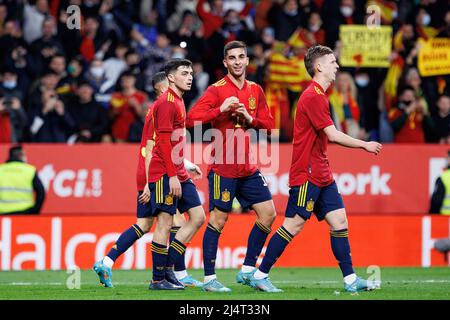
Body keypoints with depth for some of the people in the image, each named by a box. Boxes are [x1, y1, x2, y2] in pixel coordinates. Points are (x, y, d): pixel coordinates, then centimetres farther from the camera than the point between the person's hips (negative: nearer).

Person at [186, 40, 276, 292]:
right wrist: (221, 109, -23)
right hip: (223, 167, -6)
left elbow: (269, 125, 11)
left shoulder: (255, 90, 11)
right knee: (218, 220, -5)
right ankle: (209, 278, 0)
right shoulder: (217, 90, -7)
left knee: (268, 213, 3)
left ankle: (248, 270, 12)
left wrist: (249, 118, -6)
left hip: (248, 167, 6)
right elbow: (192, 119, -16)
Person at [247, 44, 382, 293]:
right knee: (293, 225, -7)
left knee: (339, 221, 5)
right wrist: (365, 145, -10)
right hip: (306, 174, -10)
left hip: (320, 174, 10)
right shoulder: (313, 96, -16)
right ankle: (259, 276, 0)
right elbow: (333, 135, -20)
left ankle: (350, 279, 6)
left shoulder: (318, 95, 16)